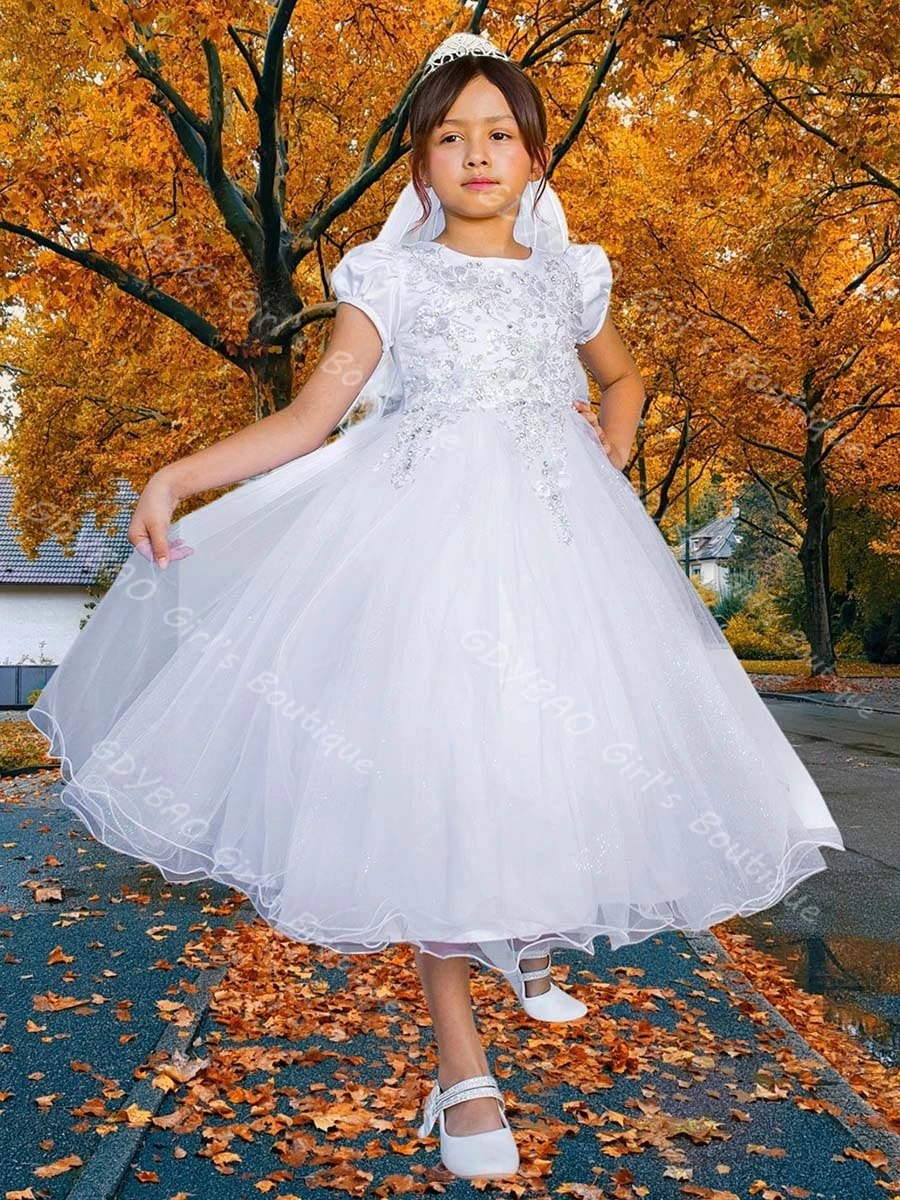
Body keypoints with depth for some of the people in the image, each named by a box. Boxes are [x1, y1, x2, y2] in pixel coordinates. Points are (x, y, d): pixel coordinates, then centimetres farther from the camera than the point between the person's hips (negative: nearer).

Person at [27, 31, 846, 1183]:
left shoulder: (567, 276, 16)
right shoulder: (393, 276, 8)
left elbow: (623, 372, 34)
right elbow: (311, 415, 3)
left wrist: (615, 451, 13)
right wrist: (176, 475, -7)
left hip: (553, 530, 3)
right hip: (423, 527, -2)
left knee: (553, 753, 1)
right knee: (432, 766, -7)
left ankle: (527, 931, 36)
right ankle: (459, 1058, 5)